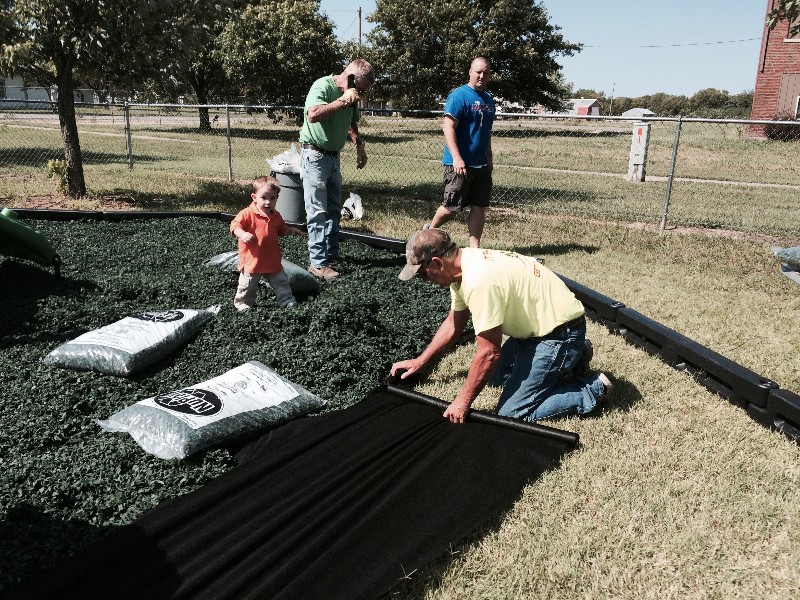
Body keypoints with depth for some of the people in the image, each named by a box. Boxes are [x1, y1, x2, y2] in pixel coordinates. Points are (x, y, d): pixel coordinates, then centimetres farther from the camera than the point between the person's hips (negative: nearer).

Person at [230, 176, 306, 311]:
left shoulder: (275, 216, 6)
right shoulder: (247, 214, -14)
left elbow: (282, 229, 22)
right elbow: (235, 225, -19)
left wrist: (291, 230, 6)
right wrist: (243, 234, -38)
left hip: (273, 261, 5)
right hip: (252, 260, -4)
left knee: (281, 283, 13)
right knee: (247, 286, 8)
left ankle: (287, 301, 27)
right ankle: (244, 304, 27)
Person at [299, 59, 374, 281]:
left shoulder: (350, 96, 7)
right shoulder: (322, 86, -18)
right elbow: (313, 115, -36)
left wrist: (360, 146, 13)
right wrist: (343, 100, -29)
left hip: (333, 156, 9)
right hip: (315, 155, -9)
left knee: (334, 209, 15)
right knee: (318, 211, -9)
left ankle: (331, 253, 26)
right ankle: (318, 263, -5)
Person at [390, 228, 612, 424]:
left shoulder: (479, 281, -31)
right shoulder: (464, 263, 0)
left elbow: (488, 353, -26)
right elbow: (453, 324, 15)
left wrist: (462, 402, -14)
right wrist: (419, 362, 17)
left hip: (560, 334, -10)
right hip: (539, 325, 10)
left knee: (511, 413, -8)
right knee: (498, 377, 24)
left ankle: (593, 389, 2)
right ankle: (572, 357, 25)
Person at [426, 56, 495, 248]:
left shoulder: (488, 99, 15)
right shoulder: (459, 95, -9)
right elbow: (448, 127, -17)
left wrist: (489, 159, 24)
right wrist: (457, 158, -25)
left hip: (482, 165, 7)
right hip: (459, 165, -7)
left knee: (480, 207, 5)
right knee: (452, 207, -2)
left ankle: (474, 248, 13)